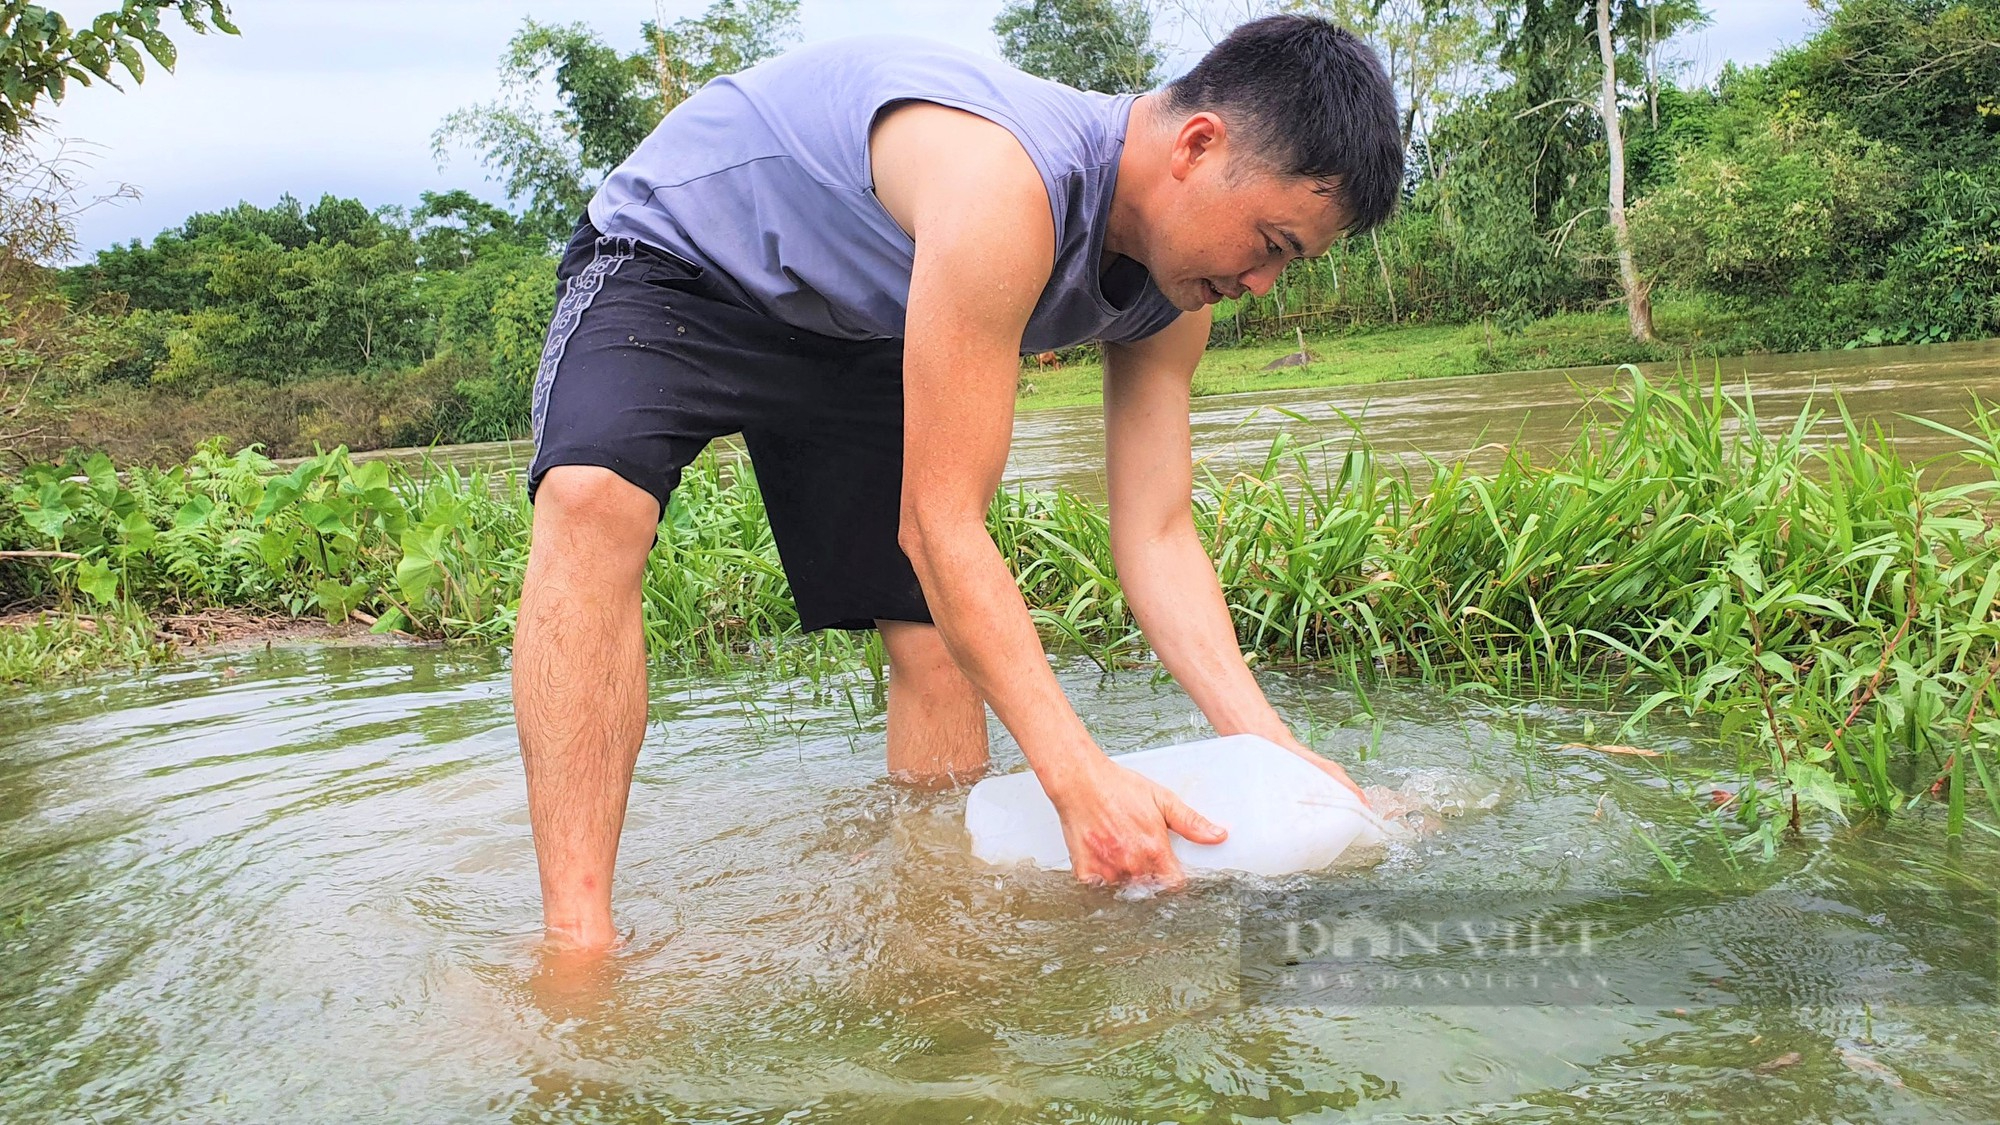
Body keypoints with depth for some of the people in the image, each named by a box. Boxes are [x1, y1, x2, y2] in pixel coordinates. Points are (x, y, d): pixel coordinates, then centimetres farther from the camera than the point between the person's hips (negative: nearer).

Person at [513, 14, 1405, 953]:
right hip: (671, 253, -6)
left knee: (941, 639, -4)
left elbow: (1156, 535, -9)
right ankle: (577, 942, -35)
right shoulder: (1005, 184, -39)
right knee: (593, 497, -36)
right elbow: (937, 522, -38)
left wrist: (1265, 740, -21)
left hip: (851, 335, 7)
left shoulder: (1172, 299, -11)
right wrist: (1078, 777, -40)